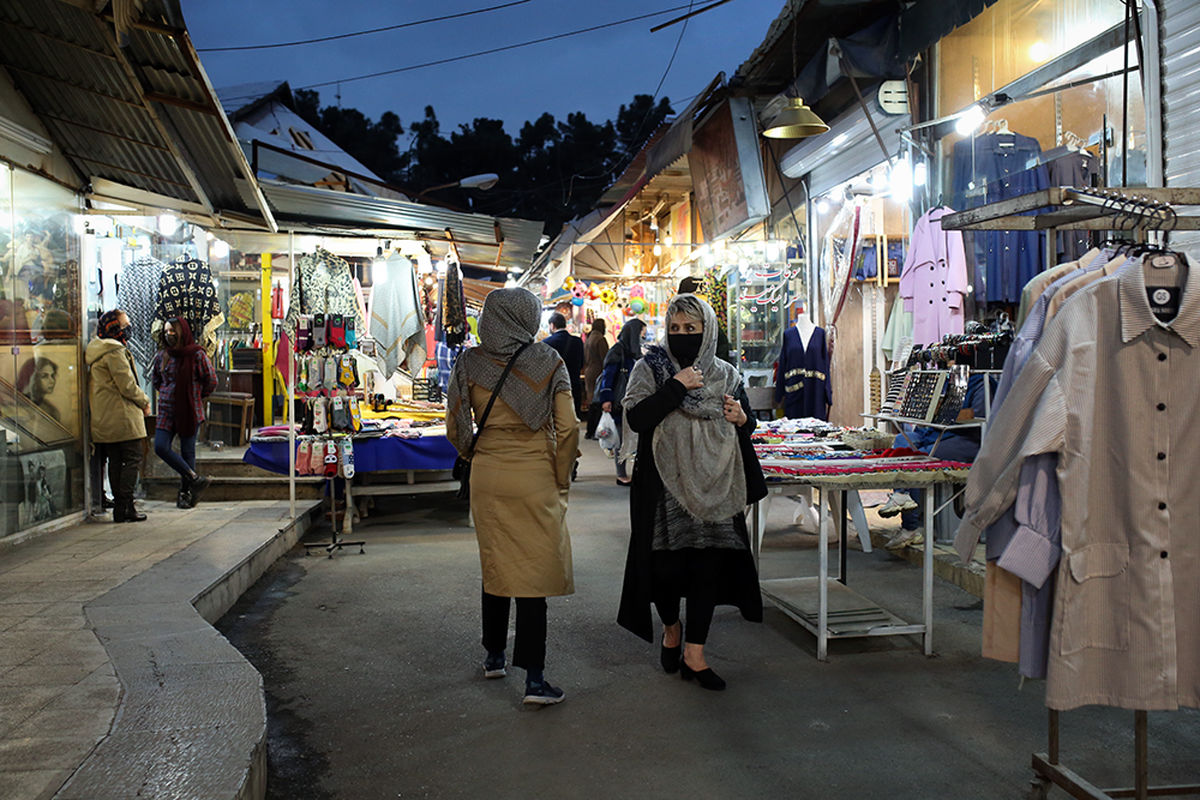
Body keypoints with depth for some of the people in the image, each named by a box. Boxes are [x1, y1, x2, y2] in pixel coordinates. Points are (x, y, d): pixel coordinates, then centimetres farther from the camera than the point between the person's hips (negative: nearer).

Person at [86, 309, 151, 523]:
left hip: (104, 417, 10)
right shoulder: (115, 351, -14)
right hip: (122, 416, -10)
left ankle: (119, 505, 15)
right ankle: (124, 507, -7)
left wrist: (139, 401, 17)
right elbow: (127, 385, -17)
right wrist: (144, 402, -2)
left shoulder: (95, 350, 17)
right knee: (132, 458, -5)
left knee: (115, 461, 11)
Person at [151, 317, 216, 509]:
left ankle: (185, 492, 12)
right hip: (166, 411, 4)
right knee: (161, 447, -10)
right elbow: (155, 379, 25)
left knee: (187, 451, 1)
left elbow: (211, 381, -1)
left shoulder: (197, 355, -6)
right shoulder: (161, 356, 8)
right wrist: (166, 393, 14)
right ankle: (195, 479, -2)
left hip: (190, 411, -4)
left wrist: (195, 396, 7)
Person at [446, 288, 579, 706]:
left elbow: (455, 428, 3)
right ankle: (534, 678, 2)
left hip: (487, 478, 3)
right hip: (535, 478, -3)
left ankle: (494, 657, 31)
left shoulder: (469, 364, -2)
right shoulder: (548, 361, -7)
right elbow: (568, 427, -8)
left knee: (495, 565, 17)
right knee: (534, 571, 1)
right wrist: (561, 480, 2)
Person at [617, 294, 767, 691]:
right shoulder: (649, 369, 0)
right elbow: (637, 418, -15)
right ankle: (671, 628, 32)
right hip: (664, 483, -2)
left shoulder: (725, 375, 9)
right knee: (665, 563, 1)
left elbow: (747, 427, 19)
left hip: (713, 484, 3)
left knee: (709, 563, 1)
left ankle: (694, 653, 13)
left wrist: (742, 419, -4)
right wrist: (676, 387, -18)